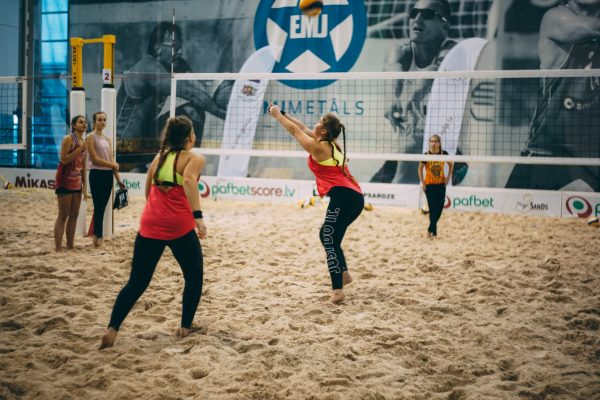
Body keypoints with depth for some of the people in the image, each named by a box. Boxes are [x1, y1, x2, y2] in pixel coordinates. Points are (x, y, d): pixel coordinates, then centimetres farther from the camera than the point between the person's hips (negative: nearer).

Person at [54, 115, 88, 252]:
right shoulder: (68, 139, -11)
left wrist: (84, 185, 13)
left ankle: (70, 245, 14)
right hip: (65, 181, -8)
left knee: (74, 215, 8)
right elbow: (63, 160, -21)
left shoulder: (84, 142, 13)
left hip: (77, 182, 8)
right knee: (63, 215, -8)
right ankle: (58, 248, -5)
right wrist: (79, 149, -20)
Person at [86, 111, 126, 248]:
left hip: (108, 175, 6)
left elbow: (111, 159, 12)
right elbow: (95, 159, -12)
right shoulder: (91, 137, -4)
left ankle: (96, 234, 14)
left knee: (102, 206, 7)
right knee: (99, 206, -5)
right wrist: (113, 165, -7)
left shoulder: (107, 139, 15)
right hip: (97, 174, -6)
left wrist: (118, 179, 6)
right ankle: (99, 236, 1)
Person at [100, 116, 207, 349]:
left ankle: (112, 329, -6)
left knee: (137, 282, 7)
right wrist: (197, 215, -27)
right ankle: (185, 327, 17)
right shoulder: (195, 158, 3)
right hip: (179, 227, -5)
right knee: (194, 278, 17)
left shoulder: (159, 158, 19)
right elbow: (189, 180, -19)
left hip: (150, 225, 5)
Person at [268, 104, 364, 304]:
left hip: (343, 196, -9)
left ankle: (338, 290, -22)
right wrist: (284, 114, 34)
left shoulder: (318, 147, -4)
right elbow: (303, 128, 30)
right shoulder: (332, 144, 20)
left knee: (330, 240, -12)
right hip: (356, 197, 9)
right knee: (328, 235, 24)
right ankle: (343, 273, 27)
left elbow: (295, 130, 10)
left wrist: (277, 115, 23)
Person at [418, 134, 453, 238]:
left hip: (441, 184, 3)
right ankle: (433, 230, 6)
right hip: (429, 184, -3)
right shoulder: (426, 155, -10)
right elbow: (420, 168, 1)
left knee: (440, 207, 4)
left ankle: (431, 229, 21)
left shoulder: (444, 153, -5)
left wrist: (448, 176, 2)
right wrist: (422, 182, -5)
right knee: (433, 208, -7)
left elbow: (451, 164, 12)